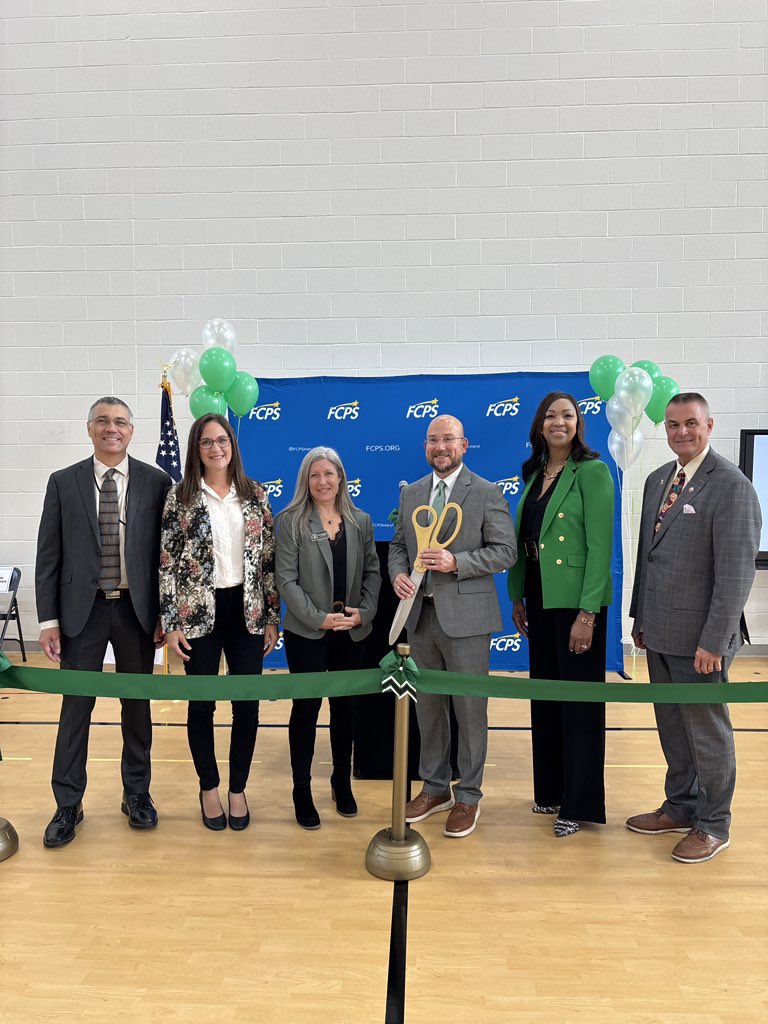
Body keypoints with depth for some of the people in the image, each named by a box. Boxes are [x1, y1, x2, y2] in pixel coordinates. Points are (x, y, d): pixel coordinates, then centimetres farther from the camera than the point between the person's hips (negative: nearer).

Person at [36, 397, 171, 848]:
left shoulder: (156, 482, -2)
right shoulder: (64, 482, 1)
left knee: (138, 705, 12)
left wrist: (165, 614, -2)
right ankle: (68, 805, 25)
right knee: (75, 707, 8)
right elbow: (49, 556, 2)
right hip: (82, 609, 1)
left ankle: (137, 794, 30)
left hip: (137, 609, 0)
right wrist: (49, 619, -2)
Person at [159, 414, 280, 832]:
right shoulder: (180, 496, -2)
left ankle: (238, 789, 26)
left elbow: (269, 559, 5)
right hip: (198, 612, -1)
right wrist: (170, 623, -7)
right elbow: (167, 562, -3)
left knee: (248, 703, 6)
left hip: (246, 610, 2)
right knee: (201, 703, 9)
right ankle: (209, 787, 31)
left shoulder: (255, 494, 4)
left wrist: (273, 617, 3)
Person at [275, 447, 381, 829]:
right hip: (306, 633, -3)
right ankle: (302, 792, 19)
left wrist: (363, 612, -8)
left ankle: (342, 784, 31)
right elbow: (286, 579, -10)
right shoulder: (290, 521, -5)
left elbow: (372, 572, 7)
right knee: (306, 708, 3)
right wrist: (319, 618, -16)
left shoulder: (360, 521, 5)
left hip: (352, 633, 3)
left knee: (345, 706, 13)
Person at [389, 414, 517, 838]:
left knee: (469, 708, 5)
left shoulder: (487, 493, -5)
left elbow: (506, 551, -8)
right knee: (428, 705, 15)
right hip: (420, 613, 5)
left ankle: (468, 797, 22)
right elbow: (398, 544, 15)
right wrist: (398, 573, -6)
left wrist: (456, 561, -20)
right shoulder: (410, 493, 11)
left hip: (465, 614, -5)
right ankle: (435, 788, 32)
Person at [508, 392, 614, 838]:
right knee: (544, 694, 16)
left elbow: (600, 545, -15)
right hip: (539, 598, 7)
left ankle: (579, 803, 19)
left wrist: (587, 612, -19)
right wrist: (518, 597, 10)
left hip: (576, 600, -7)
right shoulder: (534, 473, 10)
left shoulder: (592, 471, -11)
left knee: (579, 700, 4)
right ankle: (550, 790, 32)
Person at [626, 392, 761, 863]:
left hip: (699, 636, -7)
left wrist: (714, 642, -19)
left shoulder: (731, 486, -14)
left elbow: (737, 572, -18)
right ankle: (682, 807, 36)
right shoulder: (657, 480, 10)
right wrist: (640, 616, 14)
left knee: (706, 729, 7)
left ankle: (713, 826, 25)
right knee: (672, 725, 18)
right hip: (660, 632, 7)